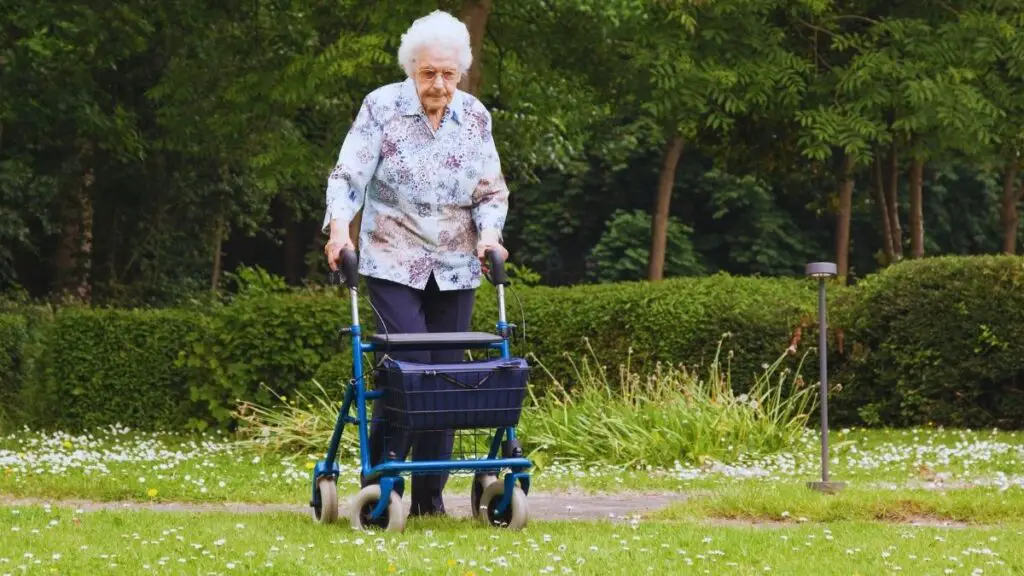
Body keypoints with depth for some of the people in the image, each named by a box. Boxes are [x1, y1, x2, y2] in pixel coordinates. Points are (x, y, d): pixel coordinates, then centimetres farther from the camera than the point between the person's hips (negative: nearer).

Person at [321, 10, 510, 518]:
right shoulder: (381, 108, -7)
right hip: (393, 262, -4)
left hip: (455, 266, 4)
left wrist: (489, 232, -11)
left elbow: (491, 191, 7)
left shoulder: (474, 116, 3)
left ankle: (430, 494, 10)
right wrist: (339, 225, -27)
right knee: (409, 366, -16)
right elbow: (348, 175, -10)